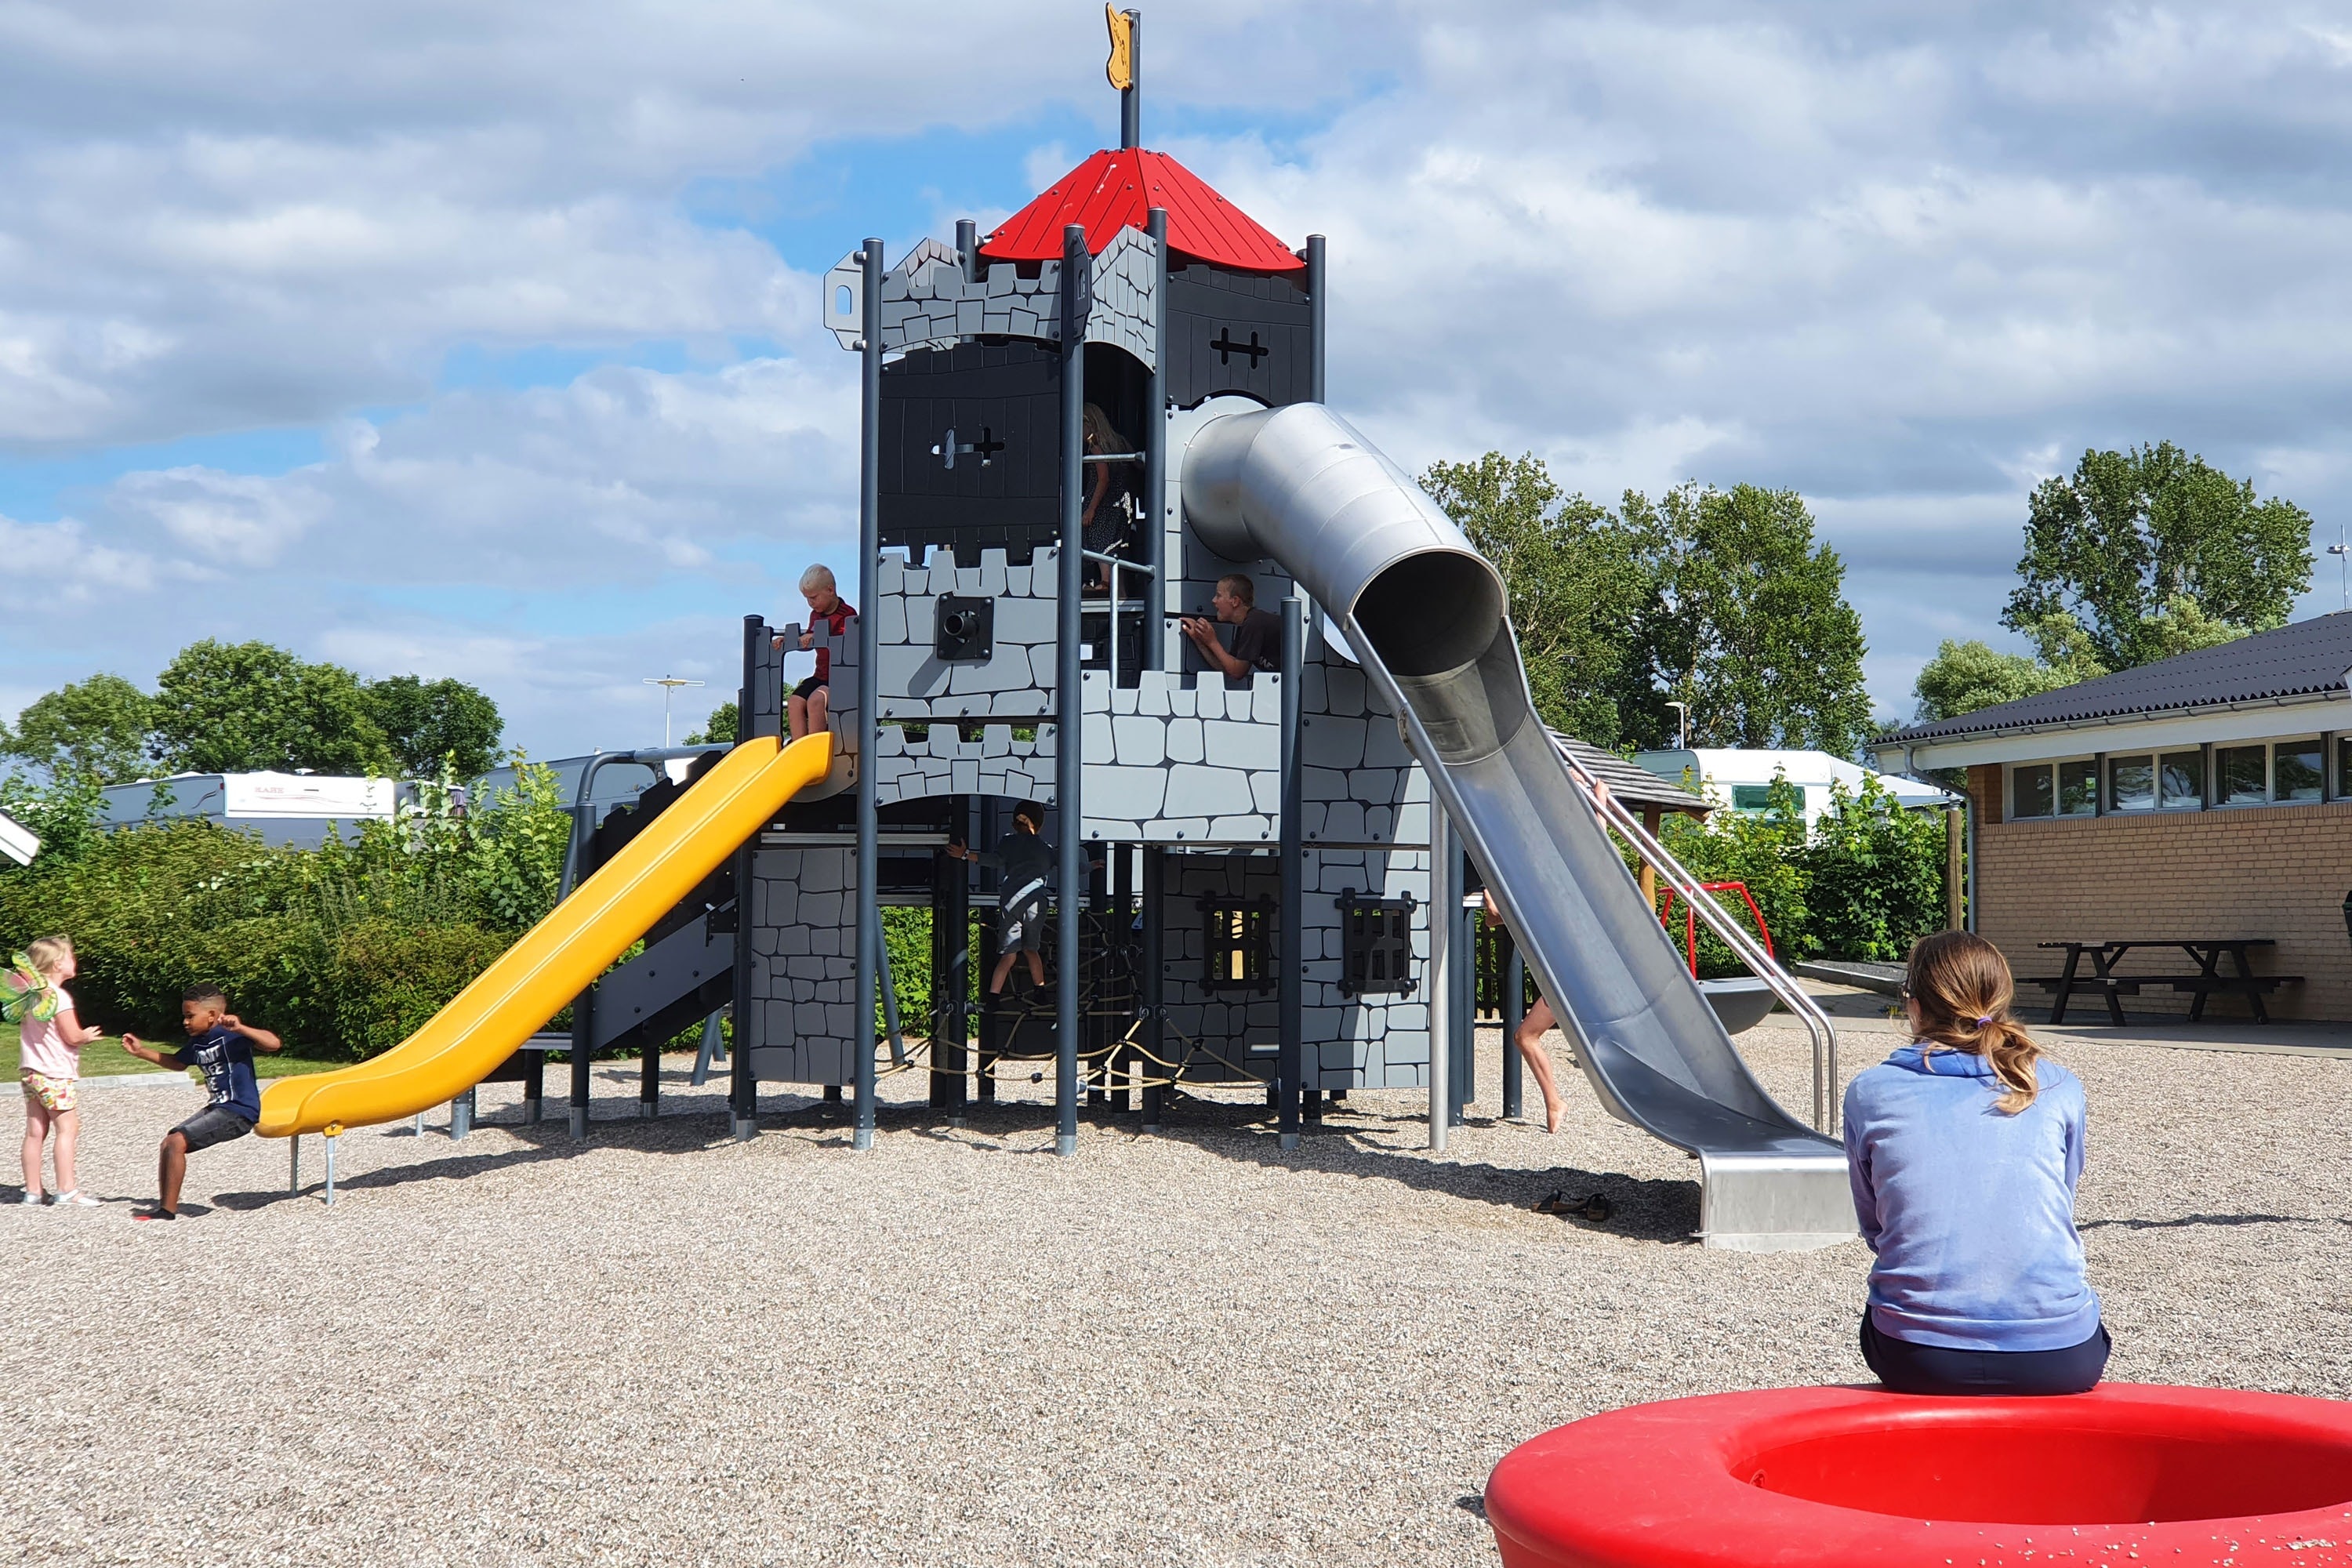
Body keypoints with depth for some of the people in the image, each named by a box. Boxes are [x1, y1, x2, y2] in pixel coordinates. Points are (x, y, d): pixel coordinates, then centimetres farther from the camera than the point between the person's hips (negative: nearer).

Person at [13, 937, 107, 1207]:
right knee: (68, 1128, -5)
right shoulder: (59, 997, -16)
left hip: (30, 1070, 9)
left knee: (35, 1131, 10)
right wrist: (89, 1035, 4)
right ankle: (66, 1192, -9)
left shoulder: (32, 994, 10)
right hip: (55, 1073, -9)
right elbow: (73, 1036, -18)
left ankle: (32, 1191, 13)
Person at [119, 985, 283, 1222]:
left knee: (177, 1142, -17)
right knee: (169, 1143, 8)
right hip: (216, 1108, 10)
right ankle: (163, 1204, 11)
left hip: (238, 1112, -10)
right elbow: (177, 1062, 34)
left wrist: (241, 1028, -41)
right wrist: (141, 1051, 27)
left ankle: (168, 1209, -10)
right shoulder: (198, 1042, 12)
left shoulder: (231, 1035, -15)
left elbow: (274, 1043, -30)